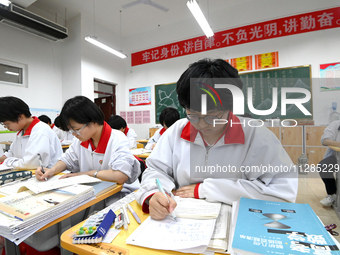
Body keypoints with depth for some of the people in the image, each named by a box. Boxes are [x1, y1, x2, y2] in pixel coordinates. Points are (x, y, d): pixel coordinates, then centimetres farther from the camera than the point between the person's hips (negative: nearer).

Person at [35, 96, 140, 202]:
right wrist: (52, 170, -3)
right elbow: (68, 160, 20)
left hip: (118, 193, -6)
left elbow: (121, 176, -32)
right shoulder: (80, 140, 3)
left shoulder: (118, 140, -21)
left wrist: (86, 173, -18)